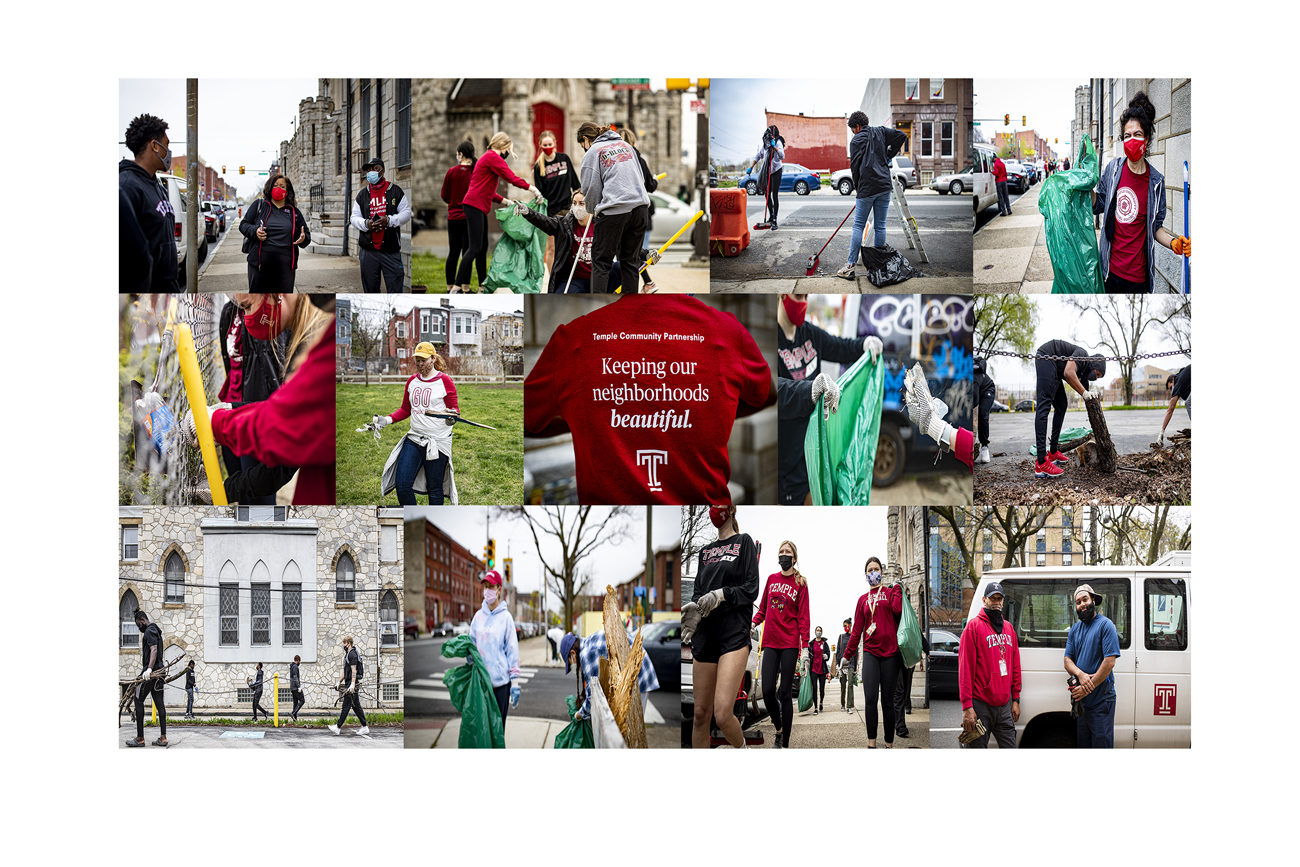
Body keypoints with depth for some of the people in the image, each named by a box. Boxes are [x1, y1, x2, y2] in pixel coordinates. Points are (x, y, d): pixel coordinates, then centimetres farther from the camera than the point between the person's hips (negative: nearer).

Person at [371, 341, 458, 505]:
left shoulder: (444, 381, -4)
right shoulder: (412, 381, 12)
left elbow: (455, 408, 0)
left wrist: (452, 415, -24)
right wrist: (387, 420, 4)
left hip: (438, 441, -5)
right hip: (414, 439, 5)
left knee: (434, 488, 2)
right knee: (403, 485, -5)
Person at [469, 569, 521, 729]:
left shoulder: (505, 617, -3)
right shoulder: (478, 616, 8)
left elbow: (512, 650, -4)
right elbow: (472, 646, 15)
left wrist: (515, 682, -7)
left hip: (500, 680, -4)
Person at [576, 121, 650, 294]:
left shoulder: (593, 152, 2)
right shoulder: (625, 144, 20)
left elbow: (591, 188, 0)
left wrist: (594, 211, 20)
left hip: (614, 209, -6)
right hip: (641, 207, 6)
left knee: (601, 260, 3)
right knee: (631, 259, 13)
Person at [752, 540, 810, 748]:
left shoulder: (800, 583, 2)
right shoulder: (771, 579, 12)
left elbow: (803, 616, -2)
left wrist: (804, 645, -9)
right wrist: (753, 622, -1)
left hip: (790, 643, -3)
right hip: (771, 642, 3)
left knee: (785, 692, -4)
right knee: (767, 691, -7)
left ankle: (785, 743, 0)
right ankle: (779, 729, 18)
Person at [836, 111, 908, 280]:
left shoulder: (857, 141, -1)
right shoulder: (880, 132, 12)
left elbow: (855, 166, -4)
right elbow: (902, 137, 11)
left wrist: (858, 188, 6)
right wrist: (889, 155, 18)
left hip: (867, 187, -5)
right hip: (885, 186, 5)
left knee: (858, 226, -2)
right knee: (880, 226, 9)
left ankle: (850, 265, -7)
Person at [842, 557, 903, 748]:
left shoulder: (890, 592, 11)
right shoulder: (863, 599, 17)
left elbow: (897, 609, -12)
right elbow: (857, 629, 15)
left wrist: (898, 587, 0)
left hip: (890, 653, -1)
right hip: (870, 652, 1)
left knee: (887, 701, 0)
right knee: (871, 699, -11)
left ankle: (889, 744, 6)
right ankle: (871, 744, -10)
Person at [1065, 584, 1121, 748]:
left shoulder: (1105, 625, -6)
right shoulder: (1075, 629, 14)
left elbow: (1109, 662, -14)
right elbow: (1068, 660, 10)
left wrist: (1088, 689, -15)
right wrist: (1081, 674, -13)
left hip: (1102, 700, -6)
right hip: (1081, 701, 6)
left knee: (1101, 744, -6)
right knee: (1083, 745, 10)